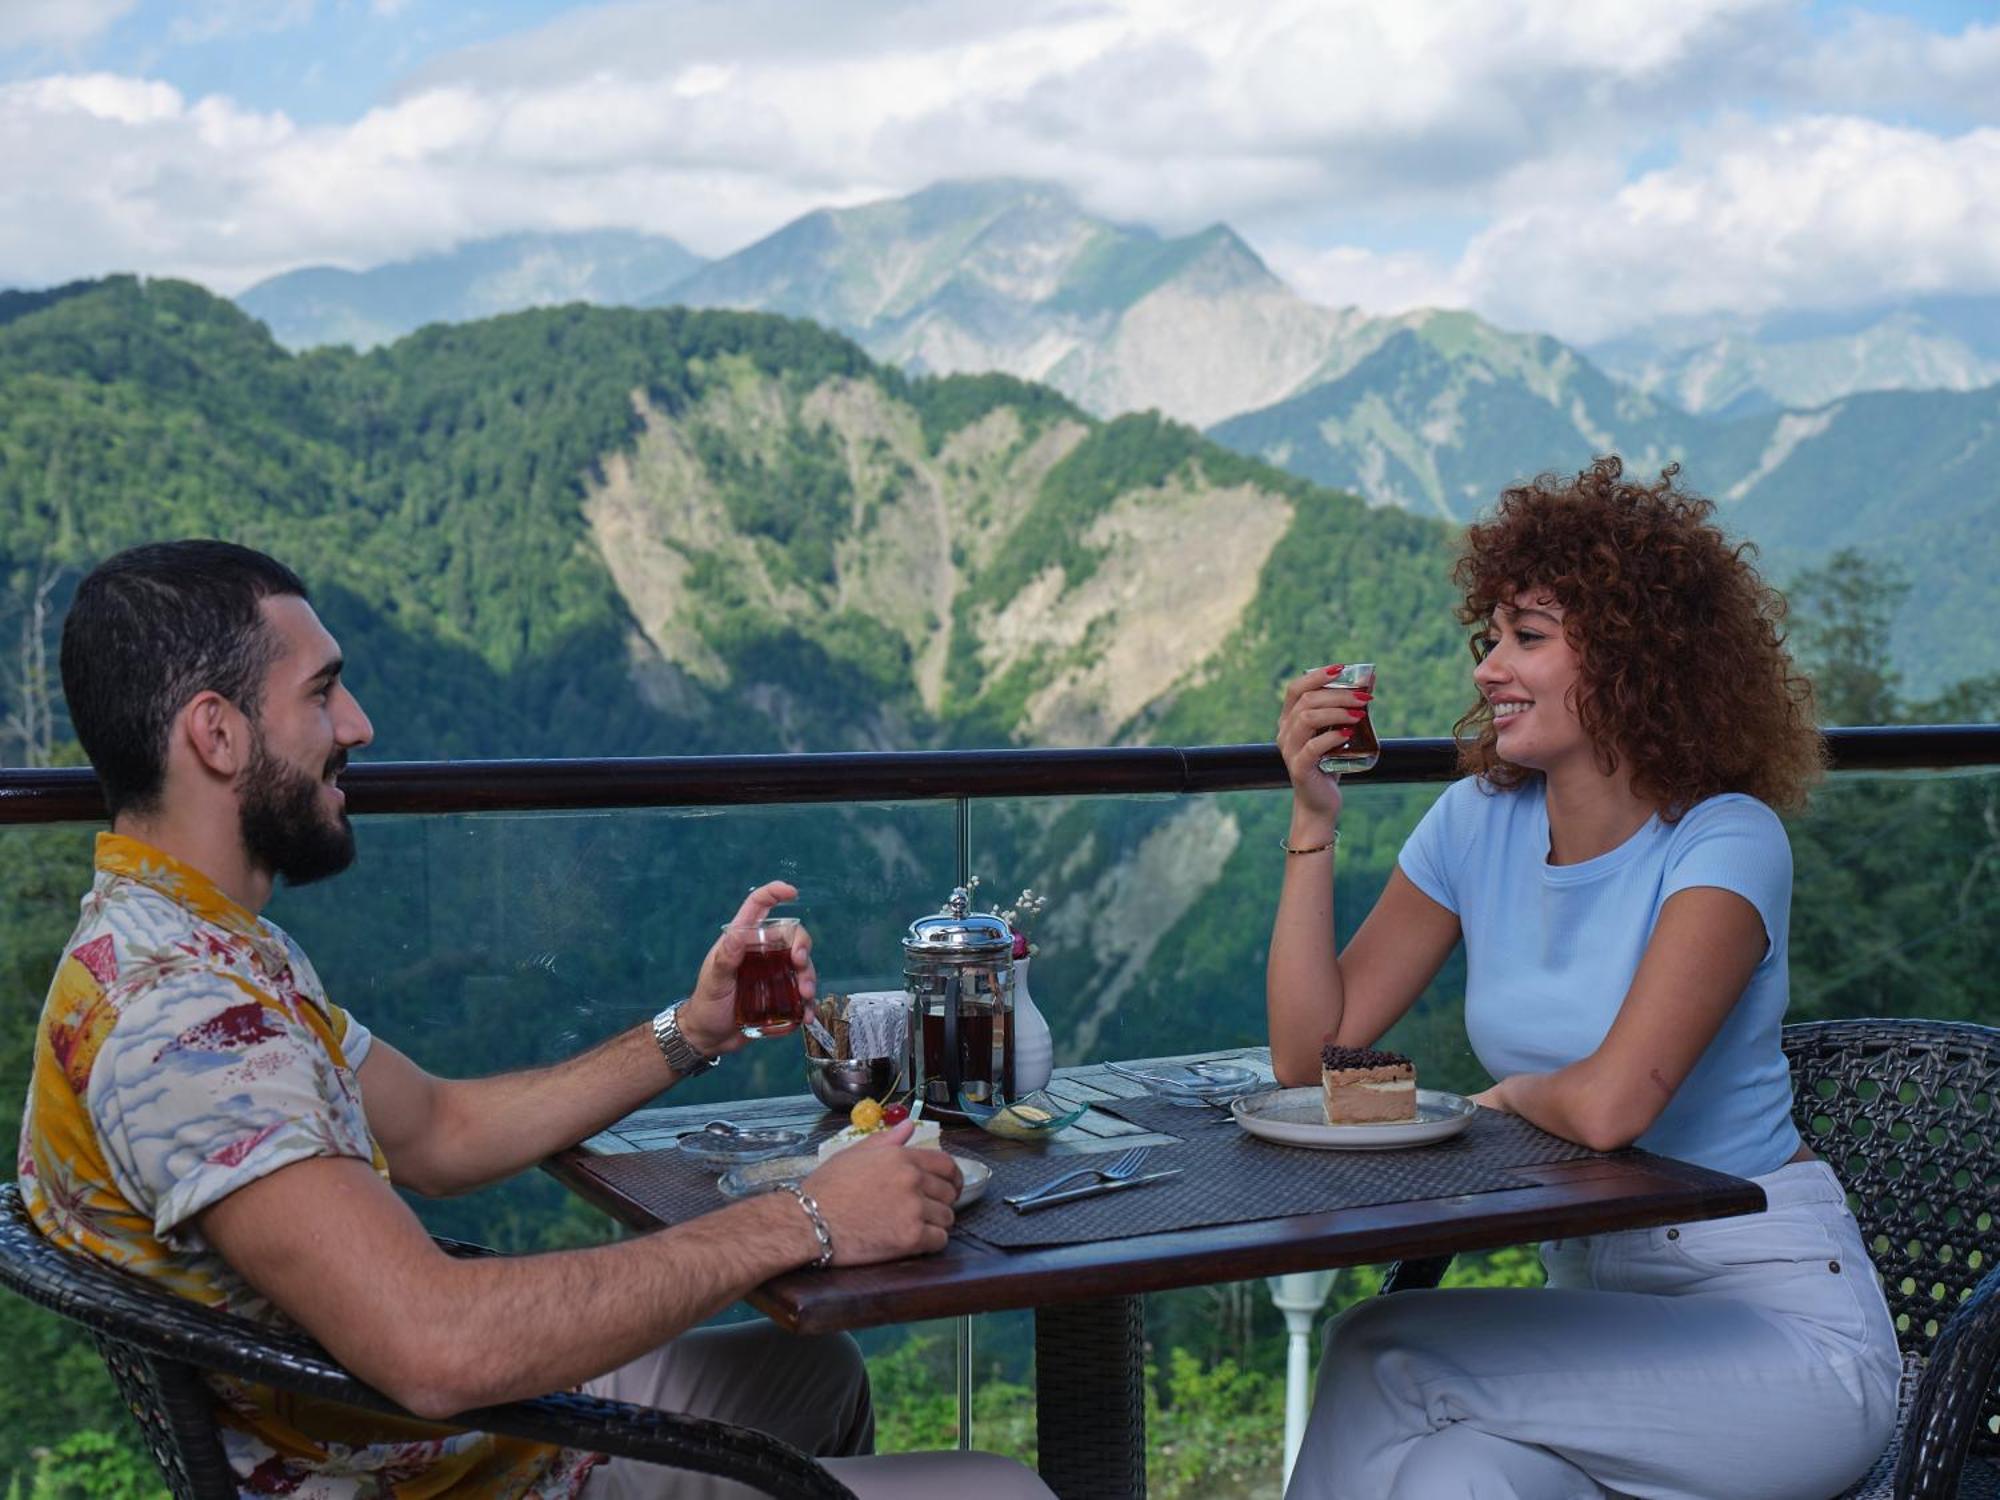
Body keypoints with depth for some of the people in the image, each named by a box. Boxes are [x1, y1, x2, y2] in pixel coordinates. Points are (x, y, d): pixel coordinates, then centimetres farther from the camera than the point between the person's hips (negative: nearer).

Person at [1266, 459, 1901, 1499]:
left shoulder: (1725, 842, -16)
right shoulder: (1480, 821, 3)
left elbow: (1610, 1107, -29)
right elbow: (1309, 1052, -2)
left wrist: (1511, 1095, -7)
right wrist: (1314, 818, -8)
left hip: (1774, 1314, -5)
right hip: (1592, 1290, 5)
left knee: (1385, 1356, -22)